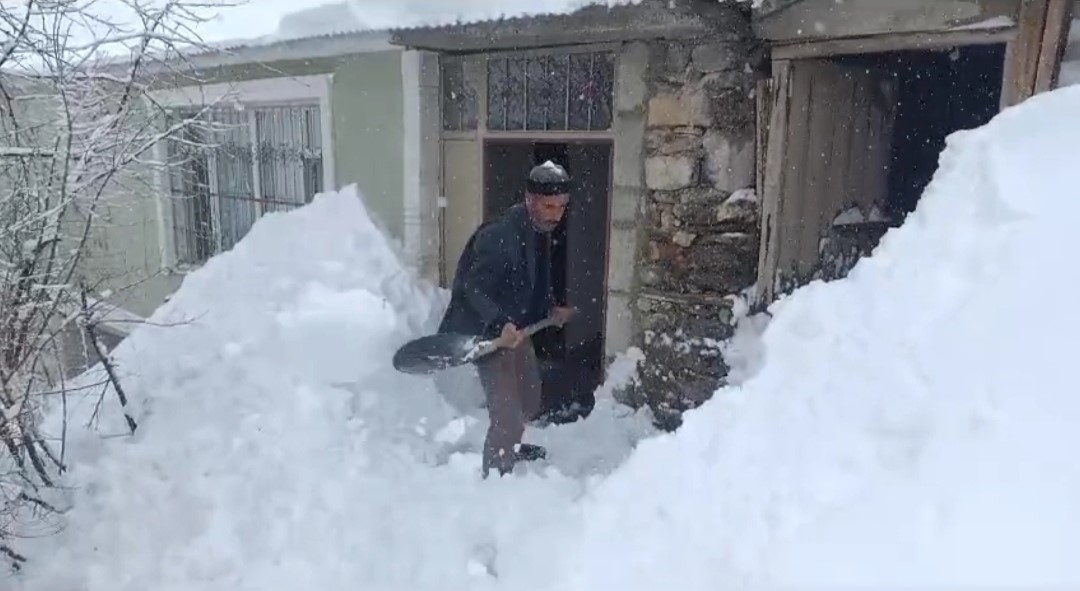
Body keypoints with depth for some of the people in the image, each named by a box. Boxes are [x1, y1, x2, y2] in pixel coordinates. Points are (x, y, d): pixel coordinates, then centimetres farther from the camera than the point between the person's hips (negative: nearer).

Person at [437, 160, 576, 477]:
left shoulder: (540, 231, 1)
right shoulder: (498, 235, -28)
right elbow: (473, 288, -28)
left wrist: (551, 308, 6)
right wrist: (499, 324, -40)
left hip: (517, 328, 10)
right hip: (488, 334, -9)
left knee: (529, 401, 26)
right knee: (507, 415, -11)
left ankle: (510, 447, 52)